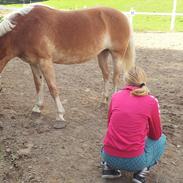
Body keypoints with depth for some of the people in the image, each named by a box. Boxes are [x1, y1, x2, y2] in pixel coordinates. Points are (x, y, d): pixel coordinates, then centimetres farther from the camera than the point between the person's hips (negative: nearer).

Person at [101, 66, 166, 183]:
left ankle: (108, 167, 15)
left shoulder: (116, 96, 1)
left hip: (109, 157, 4)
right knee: (161, 140, 23)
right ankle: (141, 172, 7)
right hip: (134, 161, -3)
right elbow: (156, 135, 5)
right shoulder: (151, 101, -8)